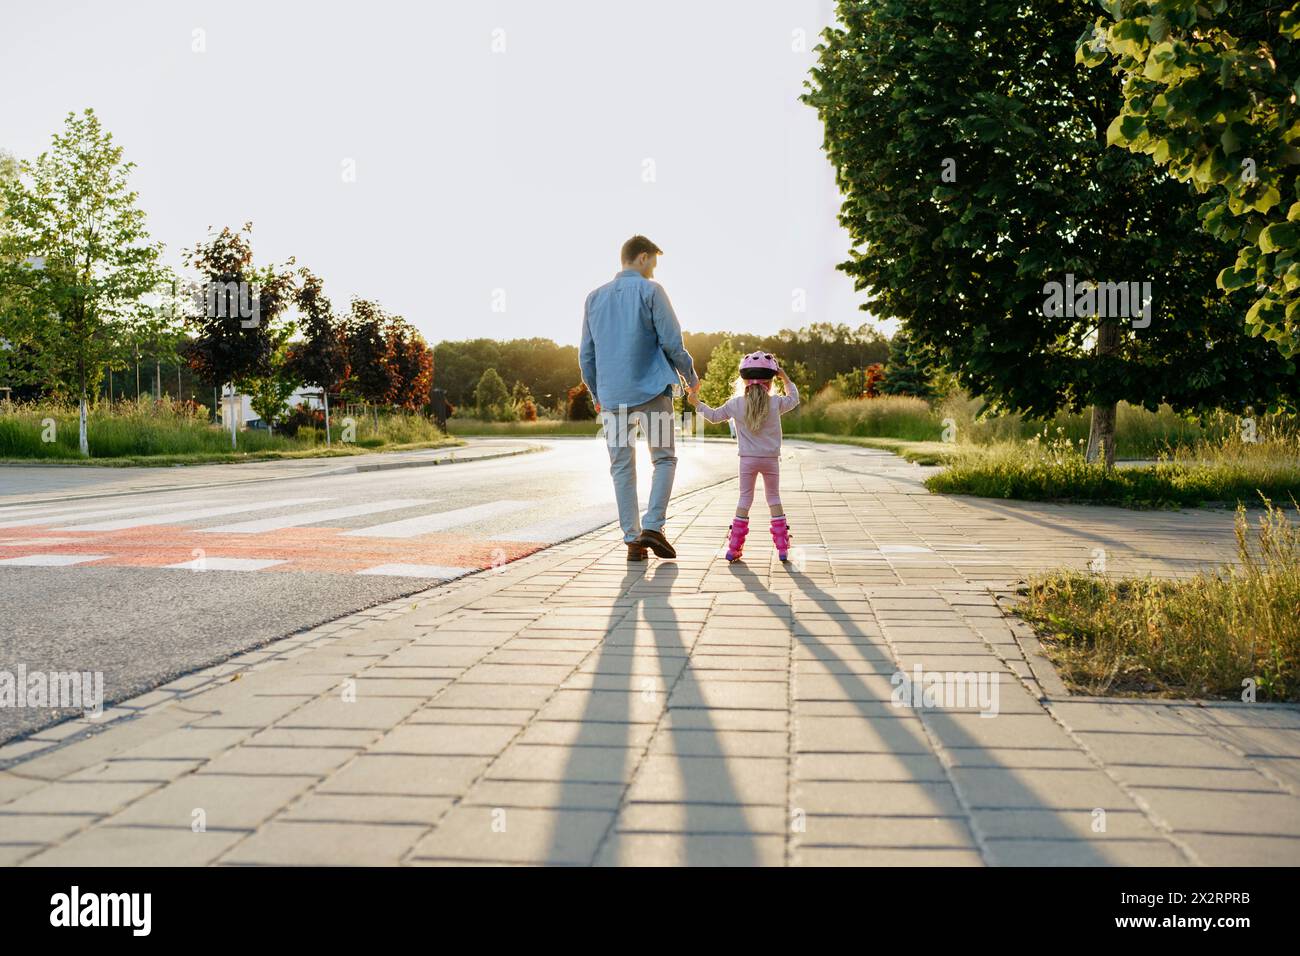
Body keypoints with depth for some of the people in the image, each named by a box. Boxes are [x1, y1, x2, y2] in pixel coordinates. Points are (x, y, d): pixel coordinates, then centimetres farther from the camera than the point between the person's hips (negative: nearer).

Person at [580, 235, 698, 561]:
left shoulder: (594, 298, 12)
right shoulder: (650, 291, -3)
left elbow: (586, 355, 15)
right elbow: (672, 342, -7)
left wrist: (597, 396, 25)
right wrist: (690, 376, 9)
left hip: (612, 396, 4)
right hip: (652, 391, -4)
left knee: (622, 466, 7)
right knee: (664, 458, 7)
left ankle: (632, 539, 4)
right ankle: (653, 526, -9)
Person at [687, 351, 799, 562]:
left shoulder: (736, 404, -2)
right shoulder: (775, 403, -5)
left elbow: (714, 416, 11)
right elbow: (794, 398, 14)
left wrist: (697, 403, 25)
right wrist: (784, 377, 23)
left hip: (747, 459, 1)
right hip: (771, 459, -1)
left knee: (744, 499, 8)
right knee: (774, 499, 9)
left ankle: (734, 548, 4)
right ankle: (782, 548, 4)